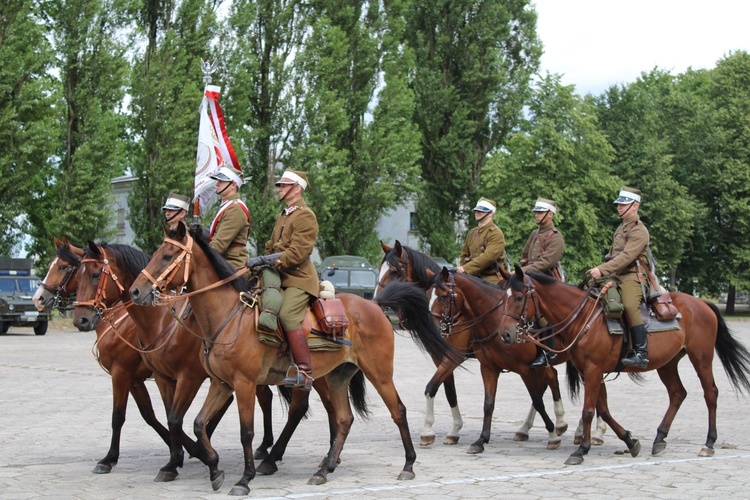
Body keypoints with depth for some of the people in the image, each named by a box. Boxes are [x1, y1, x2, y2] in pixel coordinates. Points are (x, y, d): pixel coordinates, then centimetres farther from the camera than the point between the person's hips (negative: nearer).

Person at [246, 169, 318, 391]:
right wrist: (262, 262, 11)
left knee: (287, 316, -27)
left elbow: (297, 253, -18)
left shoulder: (305, 216, -9)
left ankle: (304, 373, -28)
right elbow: (272, 247, 29)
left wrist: (266, 261, -20)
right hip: (281, 277, 10)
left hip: (299, 278, -10)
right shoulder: (282, 216, 21)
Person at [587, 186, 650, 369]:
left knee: (630, 306, -34)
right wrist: (601, 270, 12)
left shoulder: (639, 231, -10)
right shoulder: (621, 228, 21)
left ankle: (642, 353, -33)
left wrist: (602, 270, -29)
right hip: (616, 276, 10)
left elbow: (626, 257, -22)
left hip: (632, 277, -10)